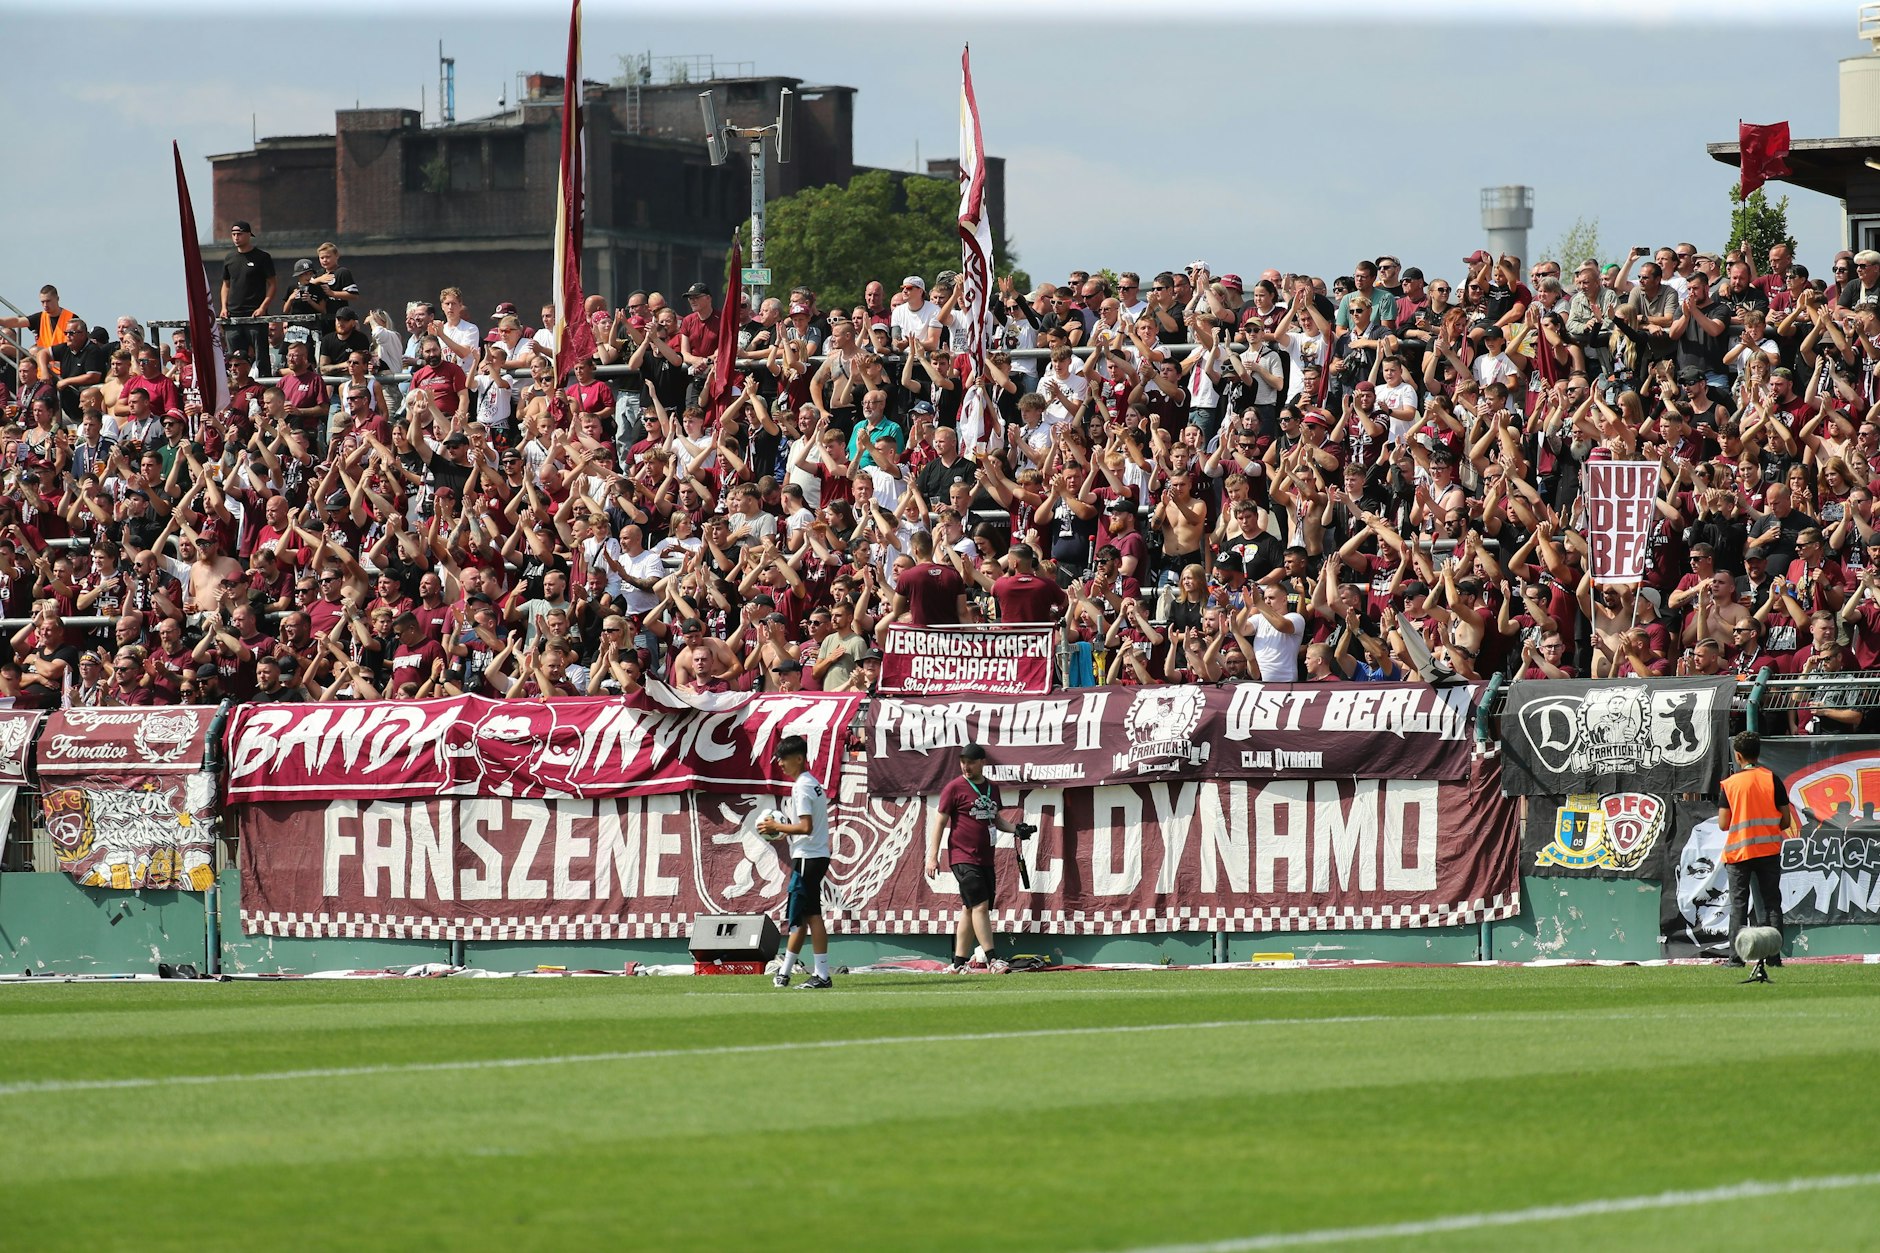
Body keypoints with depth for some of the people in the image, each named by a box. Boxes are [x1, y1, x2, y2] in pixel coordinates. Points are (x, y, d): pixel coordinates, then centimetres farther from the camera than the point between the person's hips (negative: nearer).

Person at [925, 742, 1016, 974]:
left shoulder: (992, 788, 14)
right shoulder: (954, 788, -4)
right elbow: (940, 821, -5)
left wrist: (1015, 828, 5)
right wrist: (933, 857, -10)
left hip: (985, 858, 7)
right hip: (963, 857, -7)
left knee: (970, 909, 8)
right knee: (980, 905, -14)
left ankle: (958, 964, 13)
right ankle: (992, 960, -16)